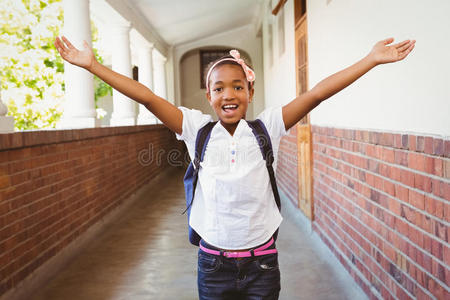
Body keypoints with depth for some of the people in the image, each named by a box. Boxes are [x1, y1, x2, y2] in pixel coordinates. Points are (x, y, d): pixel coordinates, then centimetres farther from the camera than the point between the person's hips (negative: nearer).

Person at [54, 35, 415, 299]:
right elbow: (147, 97, -7)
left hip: (261, 263, 0)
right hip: (213, 263, 1)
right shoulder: (197, 130, -3)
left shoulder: (266, 128, -5)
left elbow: (315, 94, -10)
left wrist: (372, 59, -12)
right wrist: (92, 64, -10)